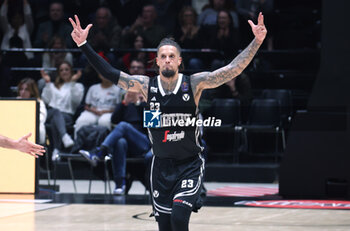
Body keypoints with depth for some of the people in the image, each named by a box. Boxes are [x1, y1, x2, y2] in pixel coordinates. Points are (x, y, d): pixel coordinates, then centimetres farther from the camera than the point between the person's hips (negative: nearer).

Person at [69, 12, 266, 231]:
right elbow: (110, 73, -1)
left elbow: (233, 70, -14)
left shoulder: (194, 83, -9)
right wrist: (84, 45, -7)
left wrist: (257, 42, -23)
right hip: (161, 165, 3)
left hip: (190, 165, -3)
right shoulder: (146, 86, -3)